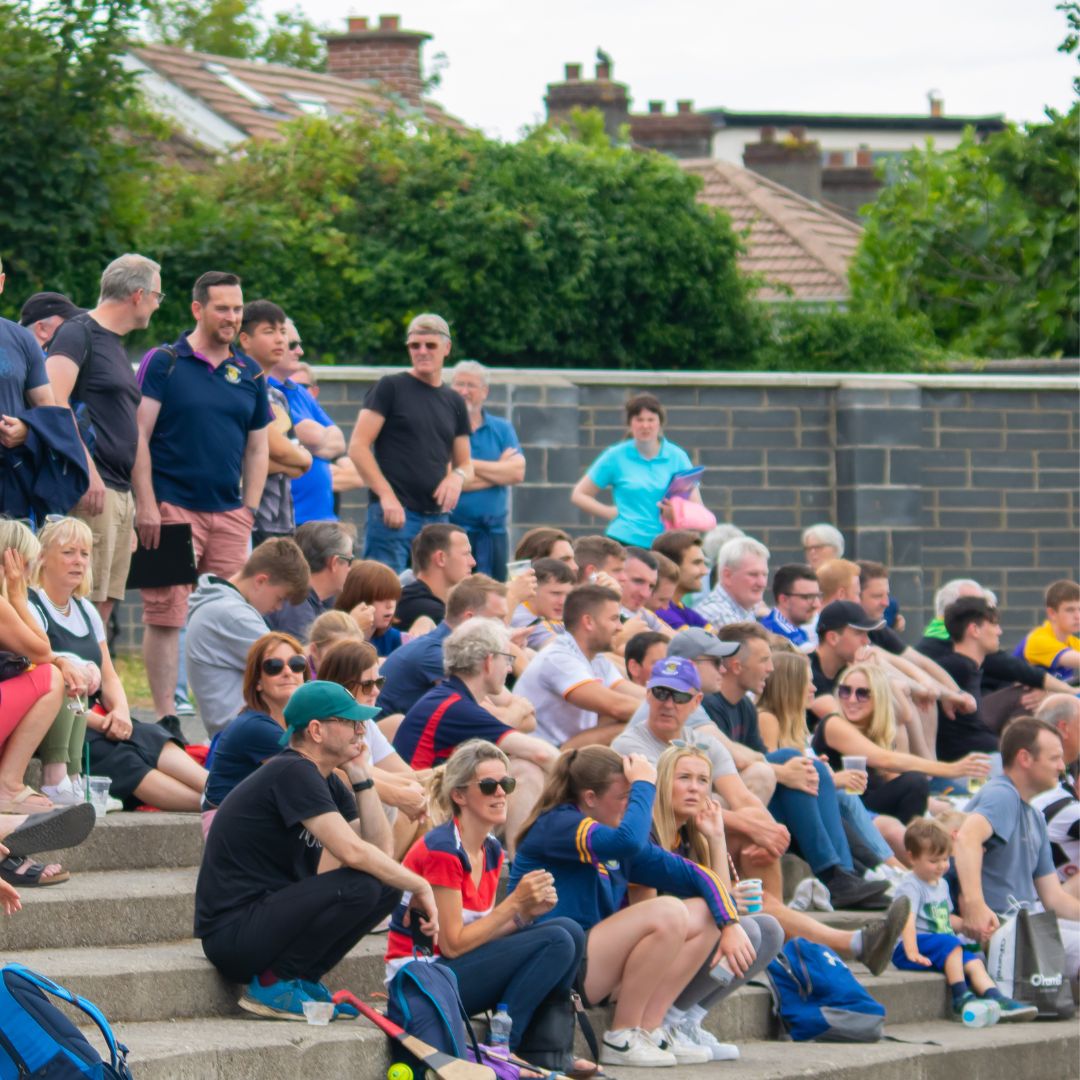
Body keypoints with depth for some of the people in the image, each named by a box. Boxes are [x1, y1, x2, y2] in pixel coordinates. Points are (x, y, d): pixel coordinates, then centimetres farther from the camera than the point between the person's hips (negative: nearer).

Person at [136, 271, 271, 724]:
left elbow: (257, 449, 18)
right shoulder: (164, 363, 0)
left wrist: (250, 509, 8)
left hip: (229, 514, 4)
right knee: (166, 616, -6)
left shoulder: (250, 374, 13)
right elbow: (138, 434, -5)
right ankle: (165, 716, -3)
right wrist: (146, 504, -12)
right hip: (172, 509, -4)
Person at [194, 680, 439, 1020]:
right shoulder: (293, 773, -17)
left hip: (269, 912, 10)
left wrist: (360, 776, 2)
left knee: (387, 886, 4)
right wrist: (420, 886, -15)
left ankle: (302, 978, 7)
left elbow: (380, 848, 6)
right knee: (360, 886, -25)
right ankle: (272, 983, -12)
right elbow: (352, 852, -25)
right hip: (232, 934, -10)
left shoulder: (326, 783, 13)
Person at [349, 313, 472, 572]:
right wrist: (386, 495, -15)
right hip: (392, 512, -6)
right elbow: (358, 447, -5)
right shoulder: (390, 388, 1)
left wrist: (458, 476, -2)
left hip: (438, 517, 6)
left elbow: (465, 463, 23)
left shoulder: (454, 402, 17)